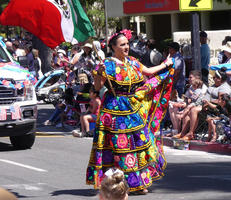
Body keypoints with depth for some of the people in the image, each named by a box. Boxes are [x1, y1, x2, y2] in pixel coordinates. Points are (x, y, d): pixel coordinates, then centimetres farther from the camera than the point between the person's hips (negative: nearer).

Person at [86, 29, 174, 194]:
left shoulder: (132, 62, 11)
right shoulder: (108, 65, -8)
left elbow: (148, 71, 27)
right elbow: (98, 87, -12)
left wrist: (166, 65, 33)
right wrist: (99, 73, -30)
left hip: (134, 109, 6)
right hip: (115, 110, -6)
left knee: (138, 142, 4)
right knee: (117, 145, -6)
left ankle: (139, 183, 11)